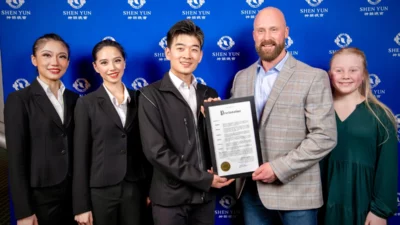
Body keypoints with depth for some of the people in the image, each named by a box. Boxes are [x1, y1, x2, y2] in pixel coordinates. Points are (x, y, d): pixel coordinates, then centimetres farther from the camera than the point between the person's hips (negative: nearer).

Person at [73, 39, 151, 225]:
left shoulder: (138, 99, 5)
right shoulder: (86, 103, -4)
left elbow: (144, 147, 8)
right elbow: (81, 156, -5)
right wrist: (81, 205, -7)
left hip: (135, 190, 3)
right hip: (100, 192, -2)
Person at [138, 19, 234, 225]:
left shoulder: (209, 94, 7)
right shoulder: (151, 95, -8)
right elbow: (156, 151, -14)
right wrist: (204, 178, -13)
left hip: (204, 195, 4)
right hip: (170, 197, -4)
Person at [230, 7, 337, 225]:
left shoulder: (314, 77, -7)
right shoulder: (241, 78, 8)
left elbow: (325, 136, -12)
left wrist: (279, 168, -17)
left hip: (295, 192, -4)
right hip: (251, 189, 4)